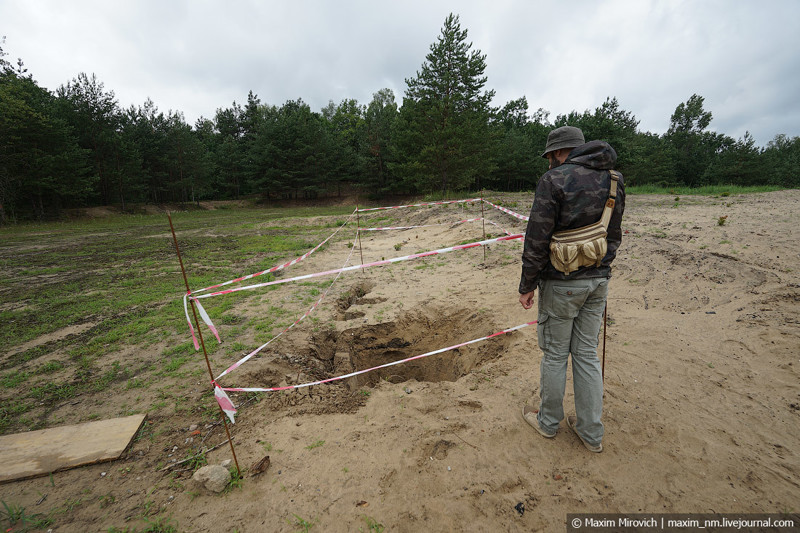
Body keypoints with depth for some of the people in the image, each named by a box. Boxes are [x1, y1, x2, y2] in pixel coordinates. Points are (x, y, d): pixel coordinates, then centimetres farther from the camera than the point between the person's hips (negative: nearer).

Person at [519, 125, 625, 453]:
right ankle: (591, 433, 29)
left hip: (561, 284, -6)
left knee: (555, 354, 9)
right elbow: (614, 236, 14)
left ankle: (548, 422, 29)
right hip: (598, 281, 7)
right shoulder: (613, 180, 9)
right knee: (587, 353, 16)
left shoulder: (554, 179, -14)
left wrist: (527, 285, -9)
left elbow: (537, 239, -17)